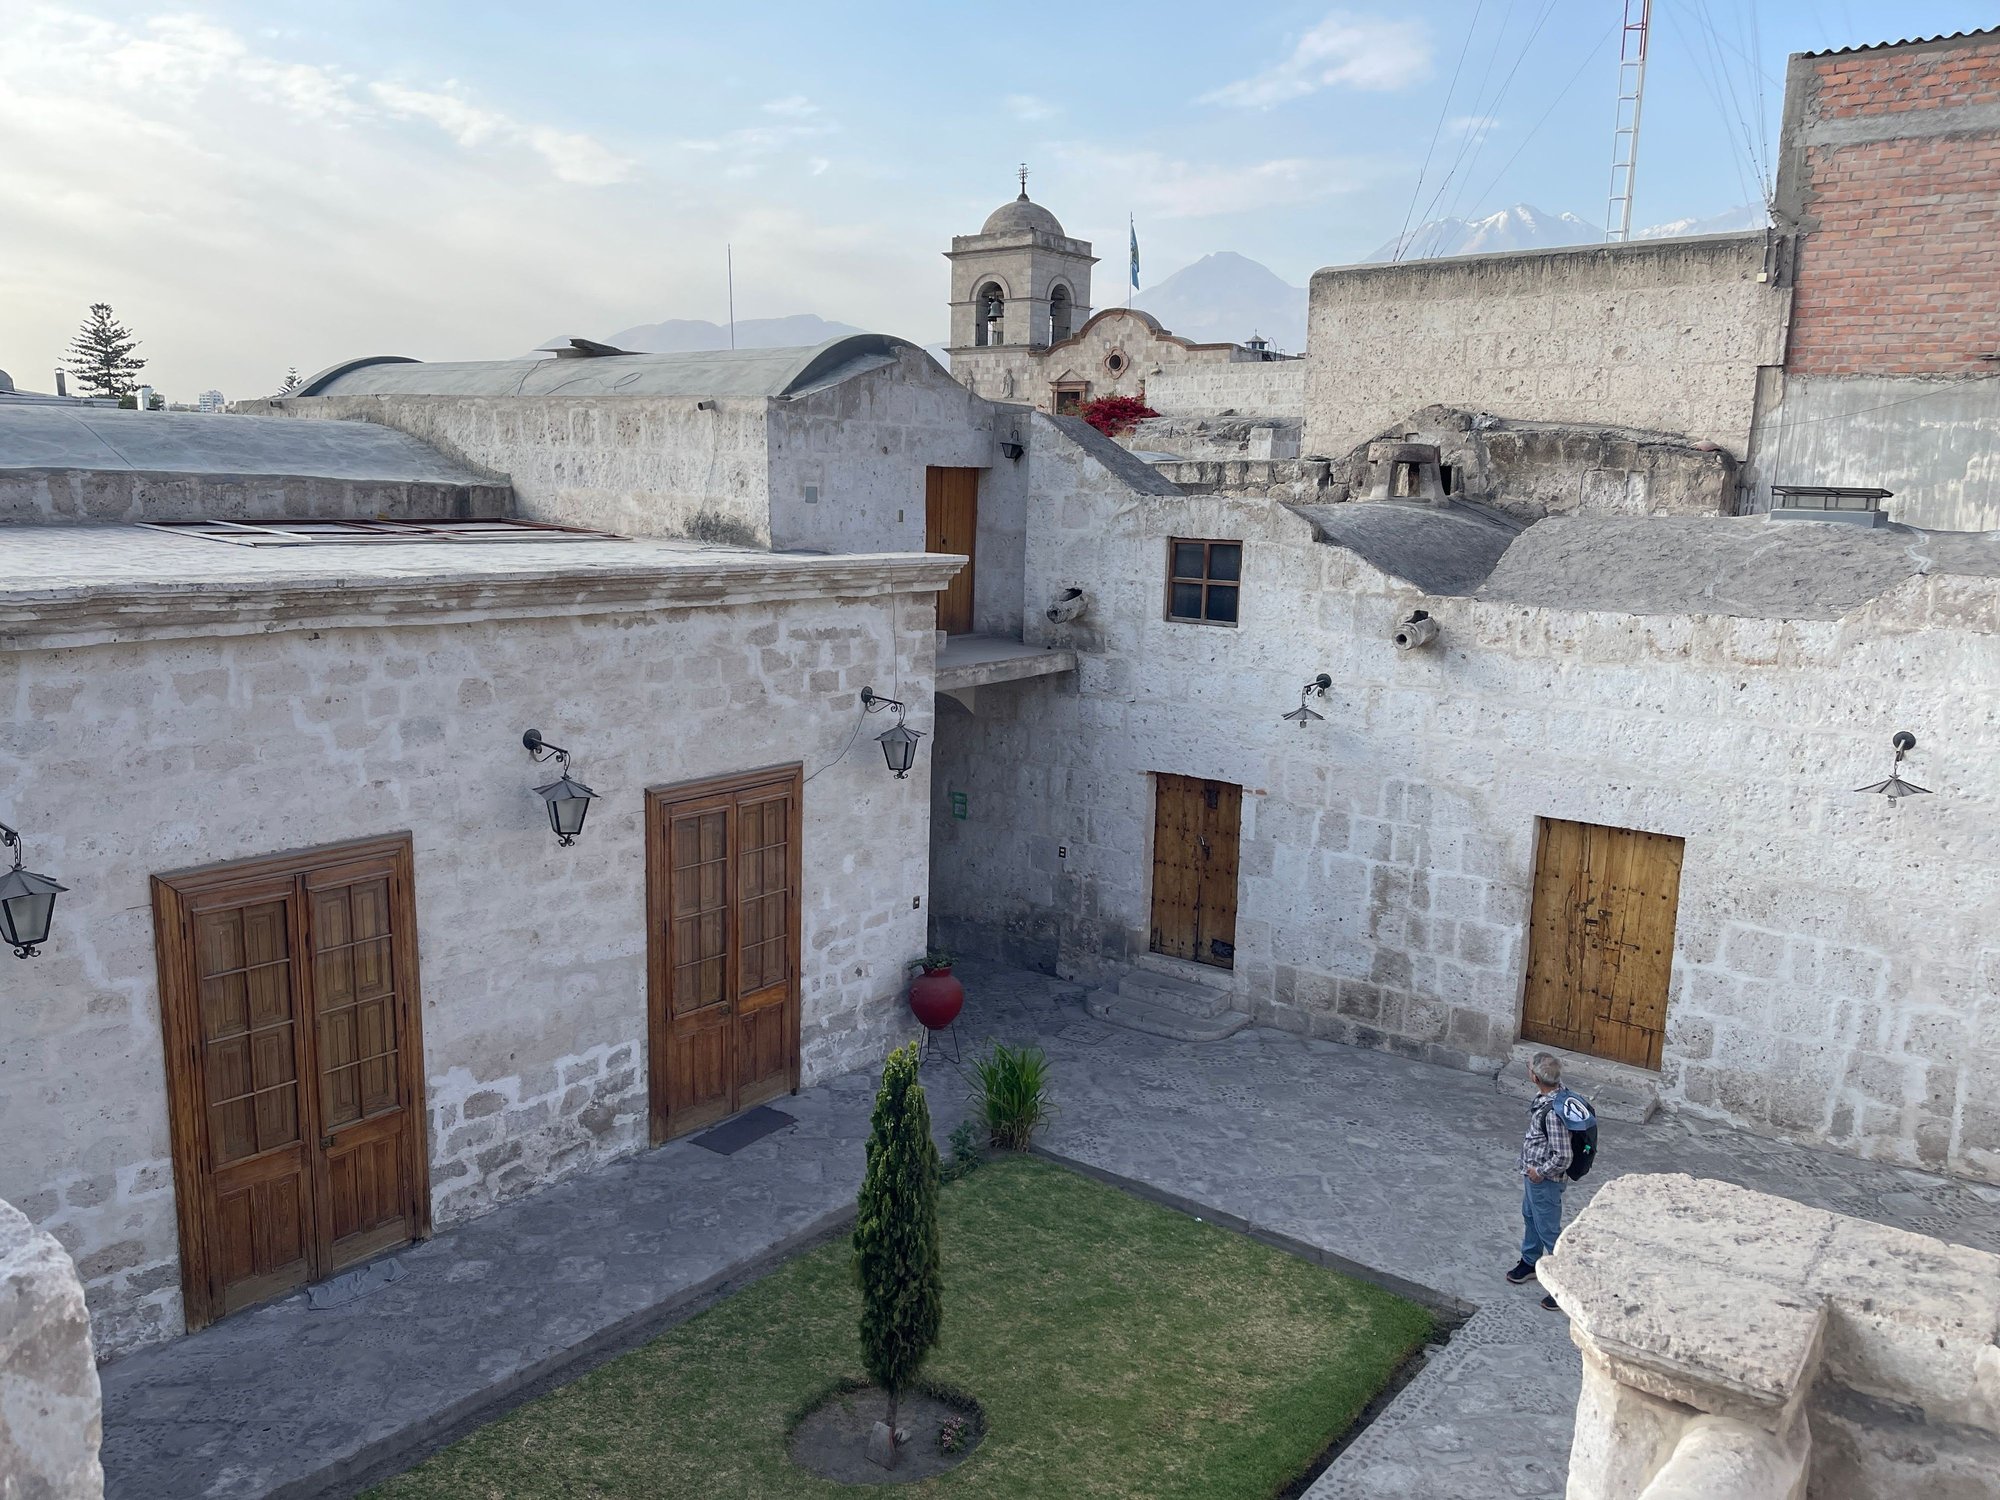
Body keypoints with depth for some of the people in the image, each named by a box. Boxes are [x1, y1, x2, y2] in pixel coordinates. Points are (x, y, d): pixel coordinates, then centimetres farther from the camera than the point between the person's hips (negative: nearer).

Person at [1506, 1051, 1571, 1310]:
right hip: (1533, 1173, 10)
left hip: (1545, 1180, -10)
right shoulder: (1555, 1091, -7)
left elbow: (1562, 1158, -32)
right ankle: (1530, 1261, 50)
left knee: (1549, 1230, 6)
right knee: (1530, 1216, 28)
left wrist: (1540, 1173, -16)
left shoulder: (1553, 1111, -36)